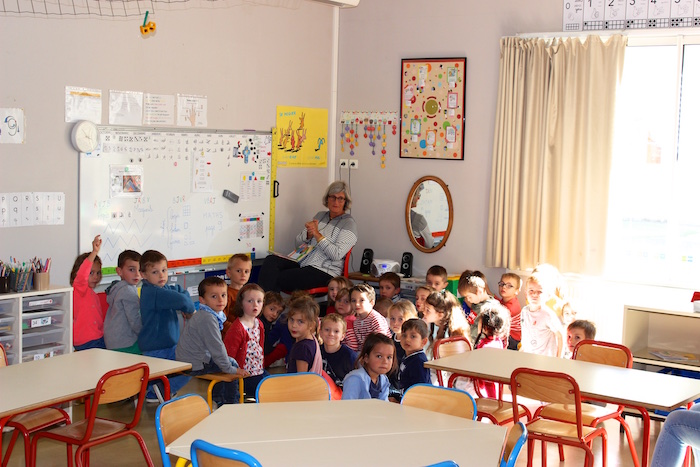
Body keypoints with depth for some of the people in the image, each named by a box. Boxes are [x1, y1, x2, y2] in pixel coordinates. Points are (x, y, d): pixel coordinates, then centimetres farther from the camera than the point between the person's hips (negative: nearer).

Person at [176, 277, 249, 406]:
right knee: (233, 365, -8)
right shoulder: (207, 319, -24)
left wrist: (228, 361, 25)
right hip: (195, 366, -11)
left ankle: (219, 399, 37)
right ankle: (230, 404, 4)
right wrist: (229, 368, -15)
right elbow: (216, 347, -23)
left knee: (232, 362, 24)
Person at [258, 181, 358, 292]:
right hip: (302, 261, 7)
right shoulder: (320, 215, 19)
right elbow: (297, 242, 17)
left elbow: (337, 255, -14)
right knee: (271, 260, -22)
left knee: (279, 278, -27)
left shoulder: (349, 223, 0)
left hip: (323, 271, -6)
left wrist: (317, 234, -18)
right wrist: (308, 234, -5)